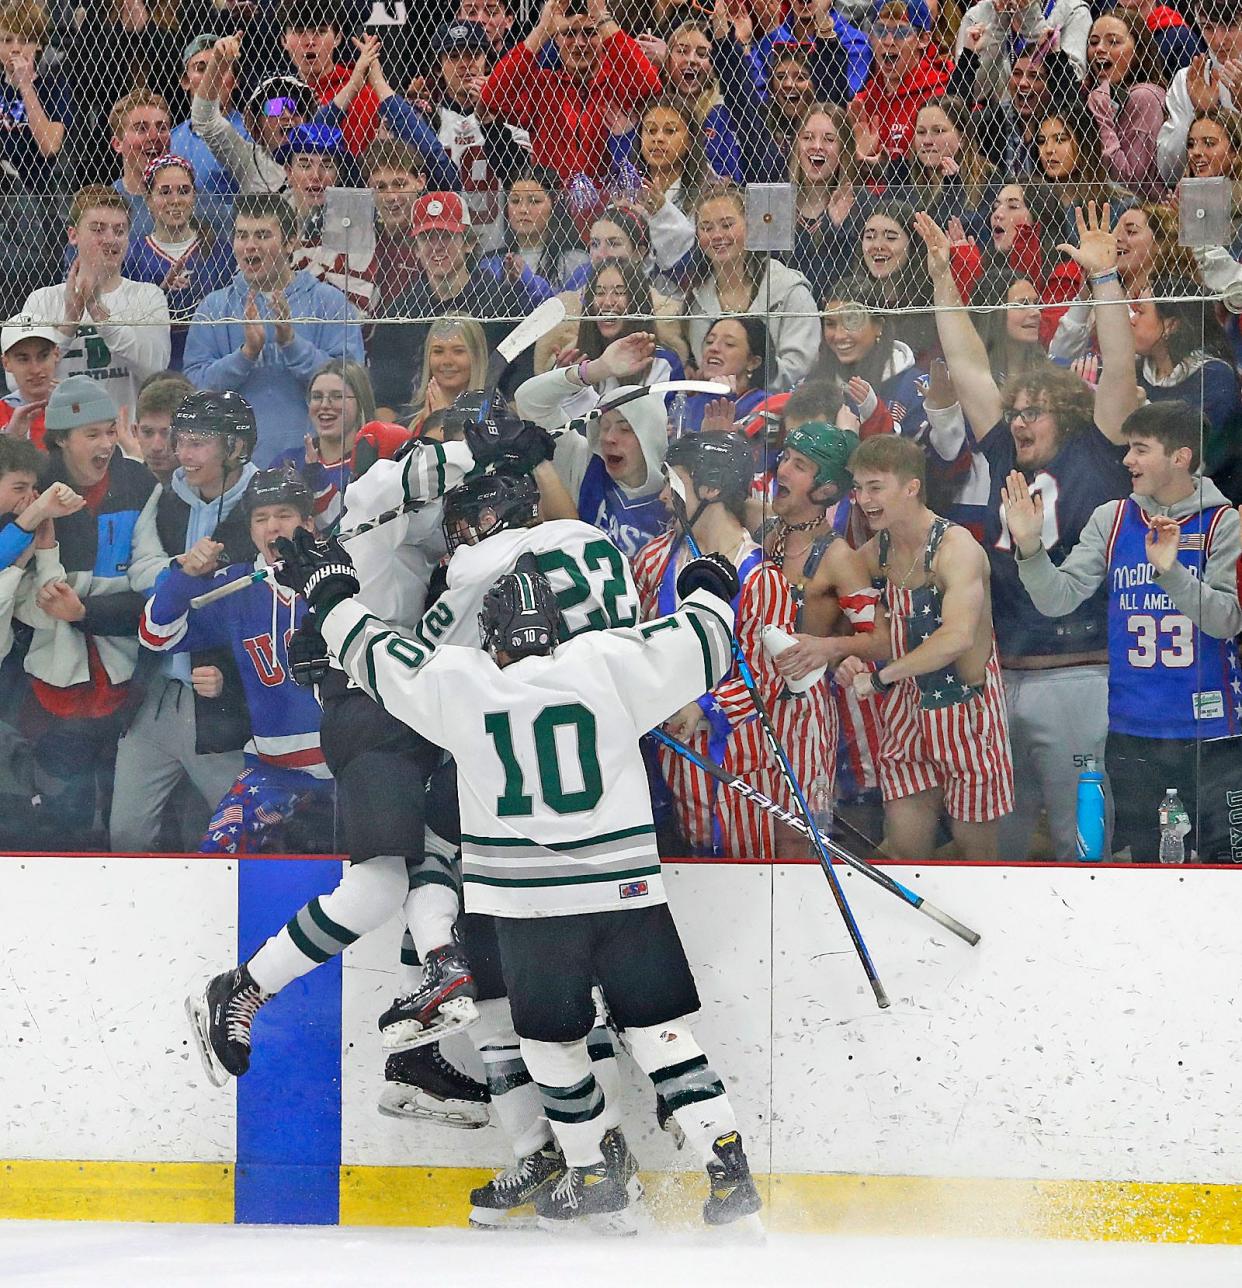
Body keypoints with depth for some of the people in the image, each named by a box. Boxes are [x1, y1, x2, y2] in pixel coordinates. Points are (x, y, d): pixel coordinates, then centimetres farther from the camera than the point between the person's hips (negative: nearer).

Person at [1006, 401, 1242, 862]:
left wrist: (1170, 569, -27)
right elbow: (1057, 599, 0)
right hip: (1131, 732, 3)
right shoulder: (1111, 520, 6)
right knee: (1140, 859, 11)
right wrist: (1029, 547, -16)